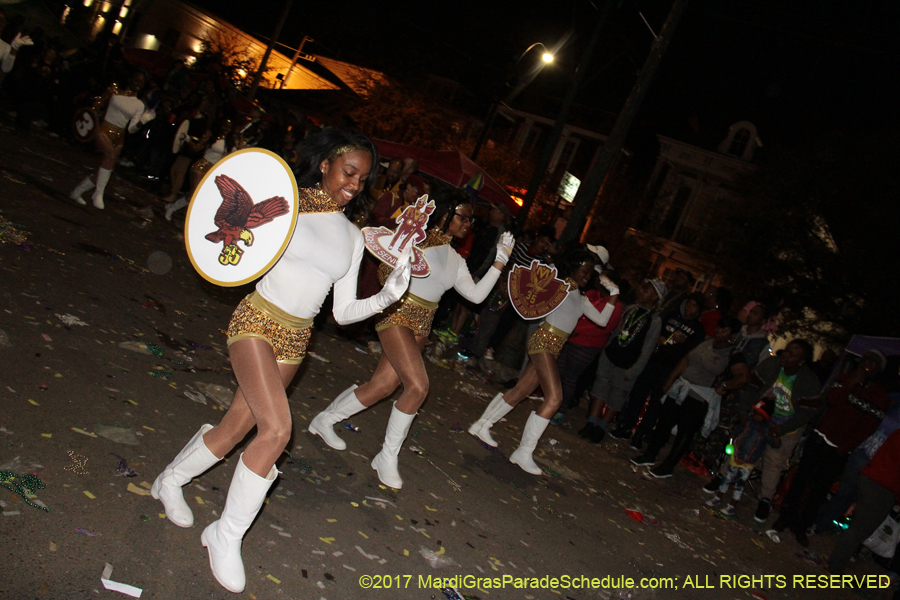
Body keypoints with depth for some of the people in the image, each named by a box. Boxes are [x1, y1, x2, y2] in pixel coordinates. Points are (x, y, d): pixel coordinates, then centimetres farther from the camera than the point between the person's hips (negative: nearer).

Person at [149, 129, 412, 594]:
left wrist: (386, 297, -10)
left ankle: (170, 481, 41)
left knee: (237, 427, 12)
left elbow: (343, 311, 6)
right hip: (256, 320, -5)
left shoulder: (352, 237, 7)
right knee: (277, 428, -19)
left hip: (295, 339, 5)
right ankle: (227, 535, 2)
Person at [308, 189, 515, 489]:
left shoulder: (456, 260, 15)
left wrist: (500, 262, 6)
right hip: (398, 315, -8)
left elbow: (475, 295, 10)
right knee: (418, 386, -17)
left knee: (383, 386, 5)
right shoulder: (418, 238, -7)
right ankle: (387, 457, 0)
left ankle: (324, 420, 25)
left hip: (421, 328, 8)